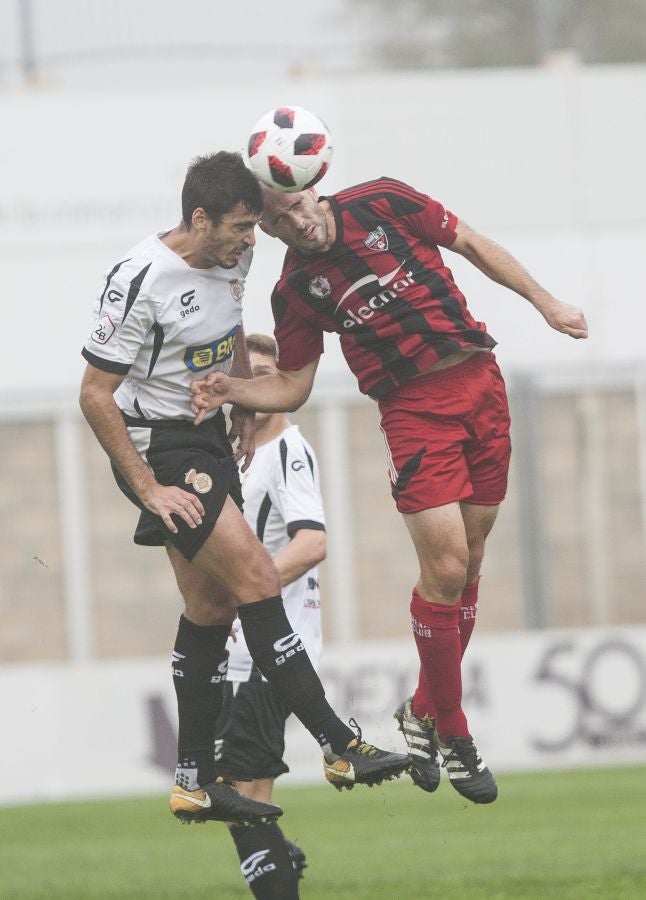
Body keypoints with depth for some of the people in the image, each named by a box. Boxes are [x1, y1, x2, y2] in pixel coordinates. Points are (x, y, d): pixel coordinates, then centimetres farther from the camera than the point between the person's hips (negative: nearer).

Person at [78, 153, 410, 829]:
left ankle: (195, 782, 15)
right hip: (155, 445, -9)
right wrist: (149, 490, -19)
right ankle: (340, 748, -16)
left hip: (209, 438, 9)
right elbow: (95, 395, -19)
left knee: (213, 608, 8)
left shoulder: (232, 257, 1)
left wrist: (244, 405, 20)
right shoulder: (141, 280, -23)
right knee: (256, 580, -16)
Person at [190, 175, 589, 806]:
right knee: (446, 567, -13)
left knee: (468, 563, 5)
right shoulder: (296, 291, -3)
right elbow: (292, 386, 4)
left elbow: (472, 245, 10)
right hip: (413, 411, -2)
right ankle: (448, 730, 2)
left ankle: (423, 711, 20)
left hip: (480, 381, 2)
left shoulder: (384, 204, -1)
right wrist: (229, 390, -14)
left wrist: (545, 303, 9)